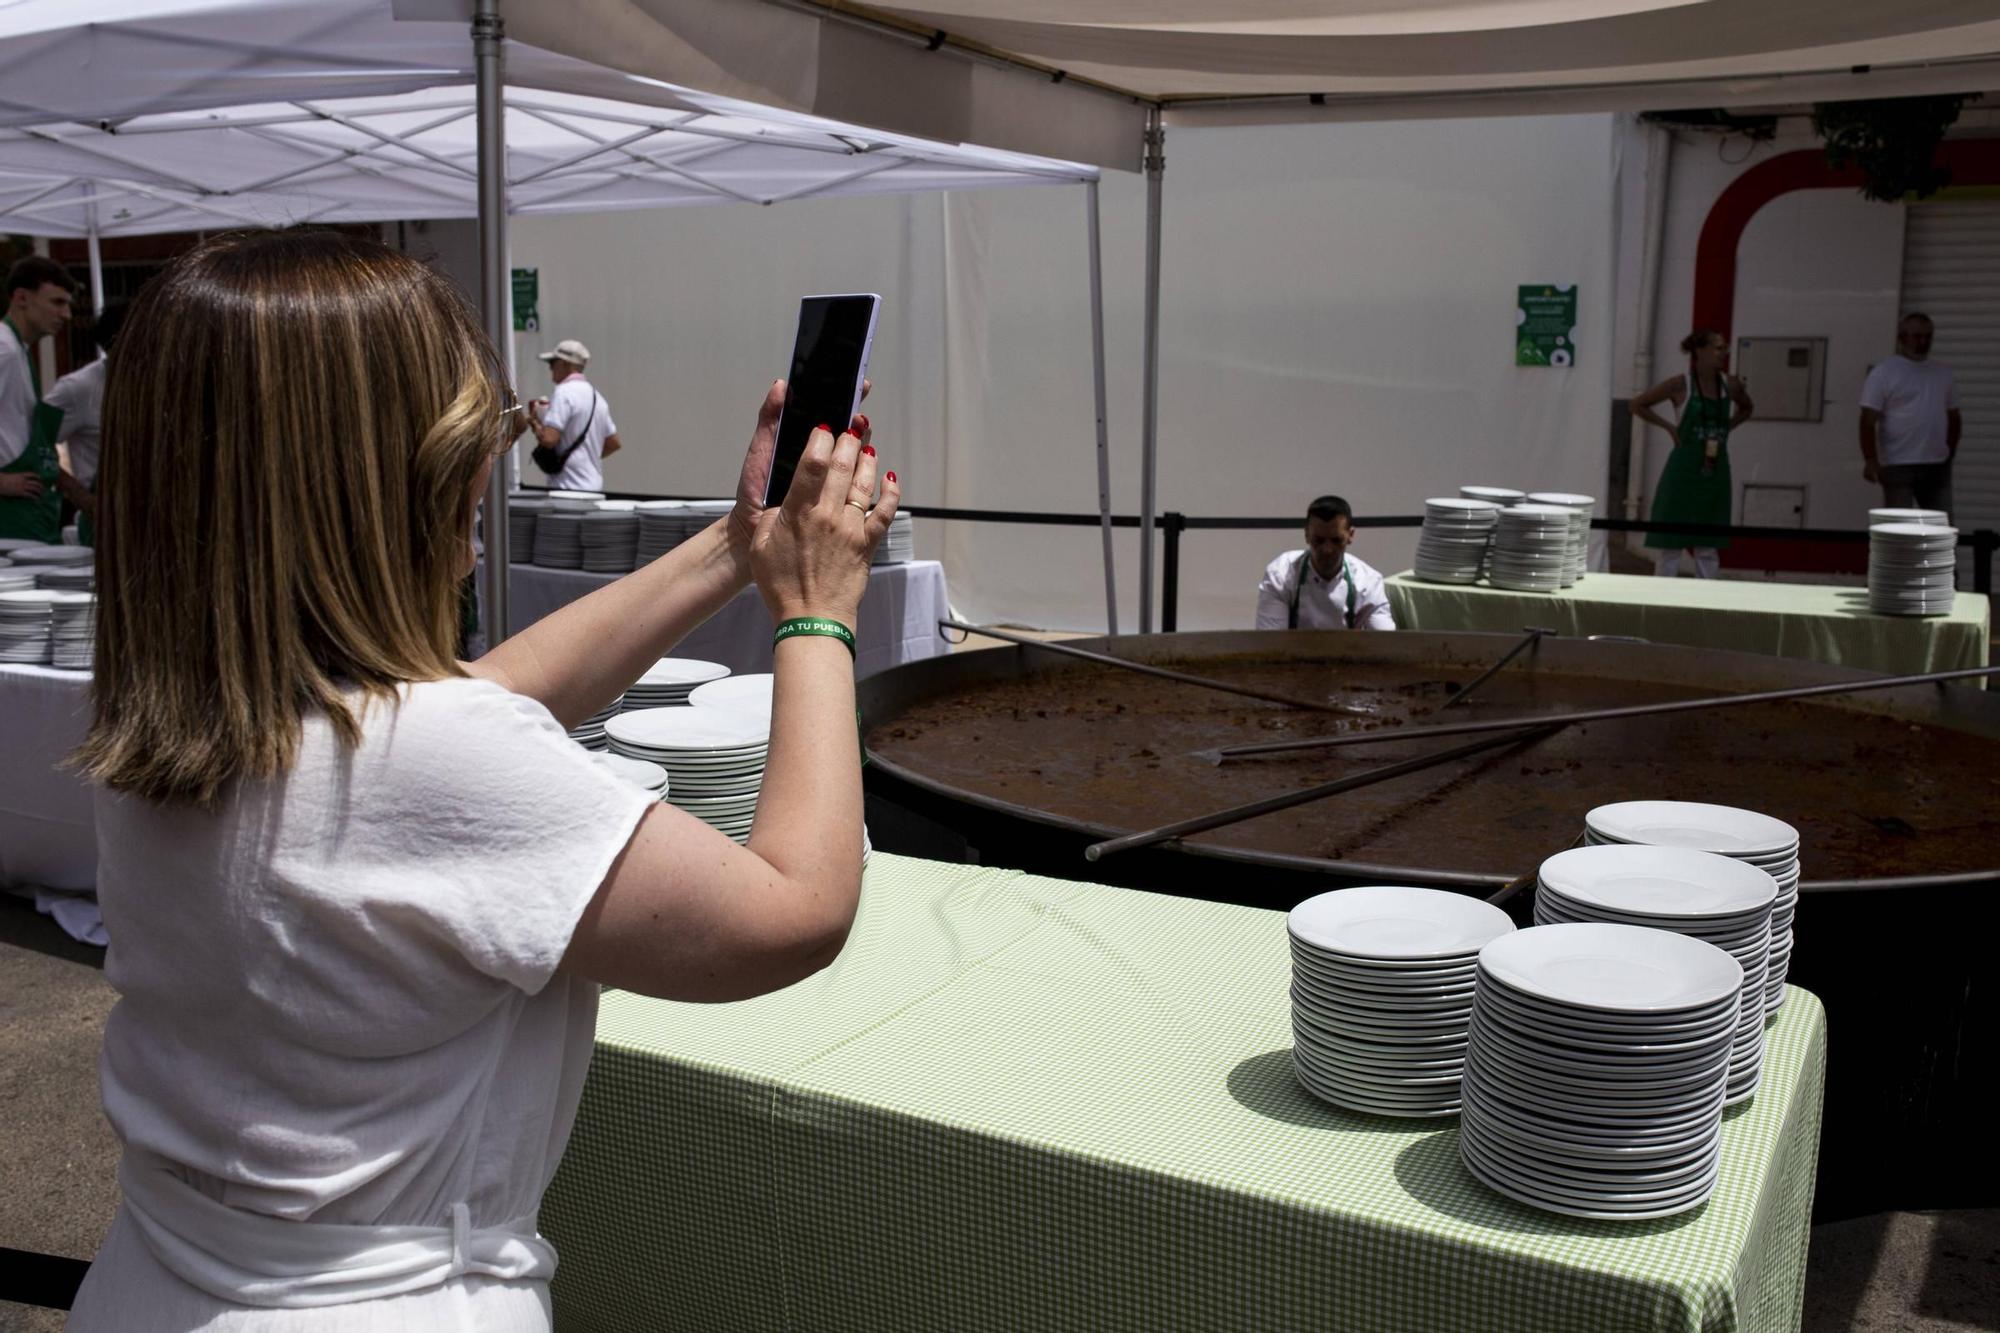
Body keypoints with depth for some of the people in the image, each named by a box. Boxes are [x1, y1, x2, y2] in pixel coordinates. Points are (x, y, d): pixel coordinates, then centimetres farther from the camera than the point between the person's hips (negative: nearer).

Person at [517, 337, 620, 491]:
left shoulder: (563, 392, -11)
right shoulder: (595, 395, 16)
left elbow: (548, 439, -19)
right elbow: (613, 443, 21)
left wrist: (534, 422, 0)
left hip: (568, 486, -8)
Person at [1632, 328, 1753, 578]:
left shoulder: (1731, 385, 4)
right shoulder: (1680, 385, -8)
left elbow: (1747, 408, 25)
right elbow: (1638, 405, -1)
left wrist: (1727, 428, 9)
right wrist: (1670, 427, -6)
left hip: (1716, 473, 5)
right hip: (1684, 472, -4)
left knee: (1708, 546, 8)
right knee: (1671, 542, 0)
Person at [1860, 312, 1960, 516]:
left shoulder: (1943, 374, 14)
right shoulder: (1884, 373, -5)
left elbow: (1954, 416, 22)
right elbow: (1868, 421, -11)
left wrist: (1951, 450, 12)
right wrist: (1870, 460, -19)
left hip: (1938, 465, 6)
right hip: (1899, 466, -6)